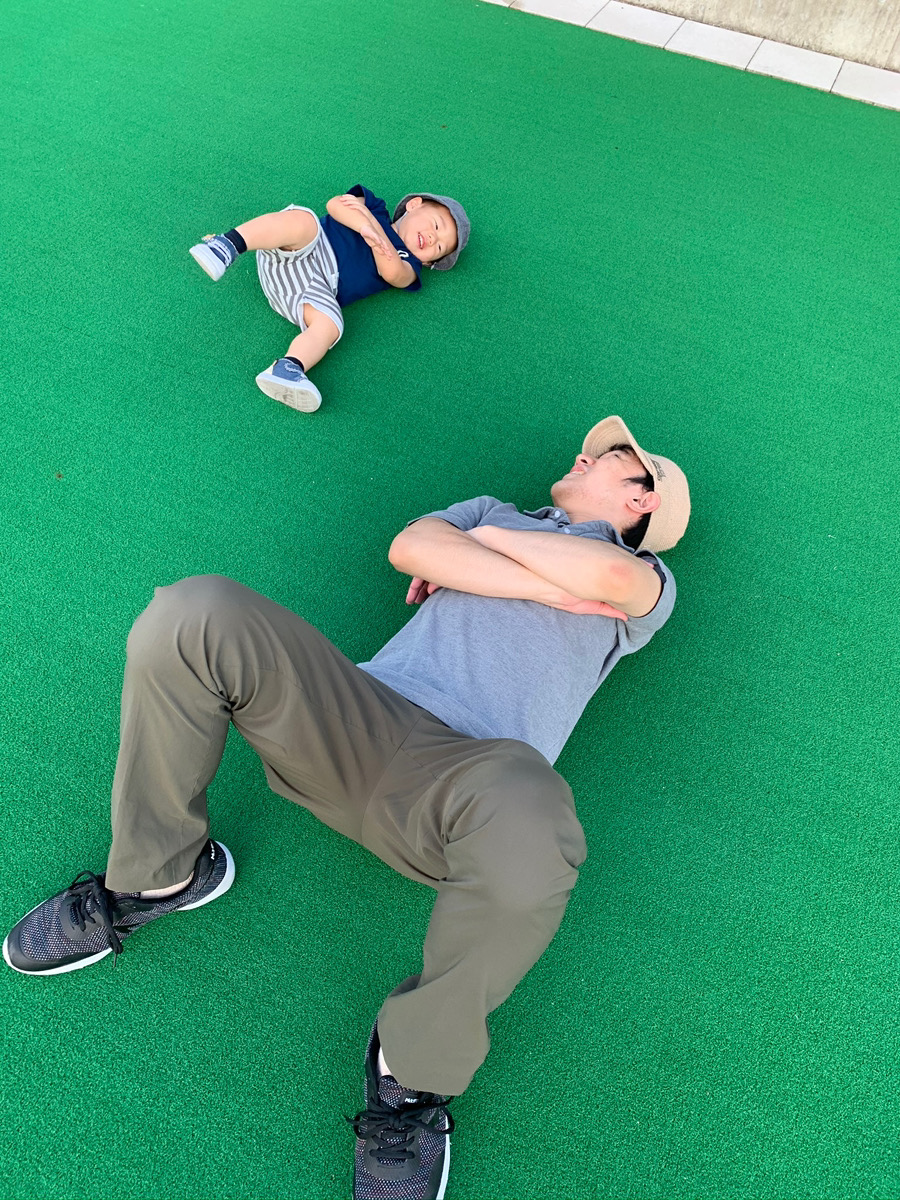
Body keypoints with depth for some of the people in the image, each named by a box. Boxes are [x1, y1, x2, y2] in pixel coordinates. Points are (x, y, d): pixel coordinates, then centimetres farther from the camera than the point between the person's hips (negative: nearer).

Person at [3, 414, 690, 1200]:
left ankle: (414, 1072, -11)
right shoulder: (492, 511, 33)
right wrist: (551, 586, 5)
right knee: (195, 614, -20)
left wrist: (486, 541, 9)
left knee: (528, 820, -40)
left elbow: (607, 577, -5)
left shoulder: (650, 582, 23)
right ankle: (157, 875, 1)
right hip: (358, 723, 4)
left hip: (457, 782, -3)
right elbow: (410, 548, 9)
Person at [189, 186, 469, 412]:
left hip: (318, 289, 1)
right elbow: (336, 205, 4)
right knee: (303, 222, -34)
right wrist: (364, 224, -15)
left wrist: (371, 223, -15)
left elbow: (392, 272, -4)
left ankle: (287, 369, -51)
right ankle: (228, 244, -45)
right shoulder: (374, 207, 22)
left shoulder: (407, 266, 21)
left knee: (329, 326, -29)